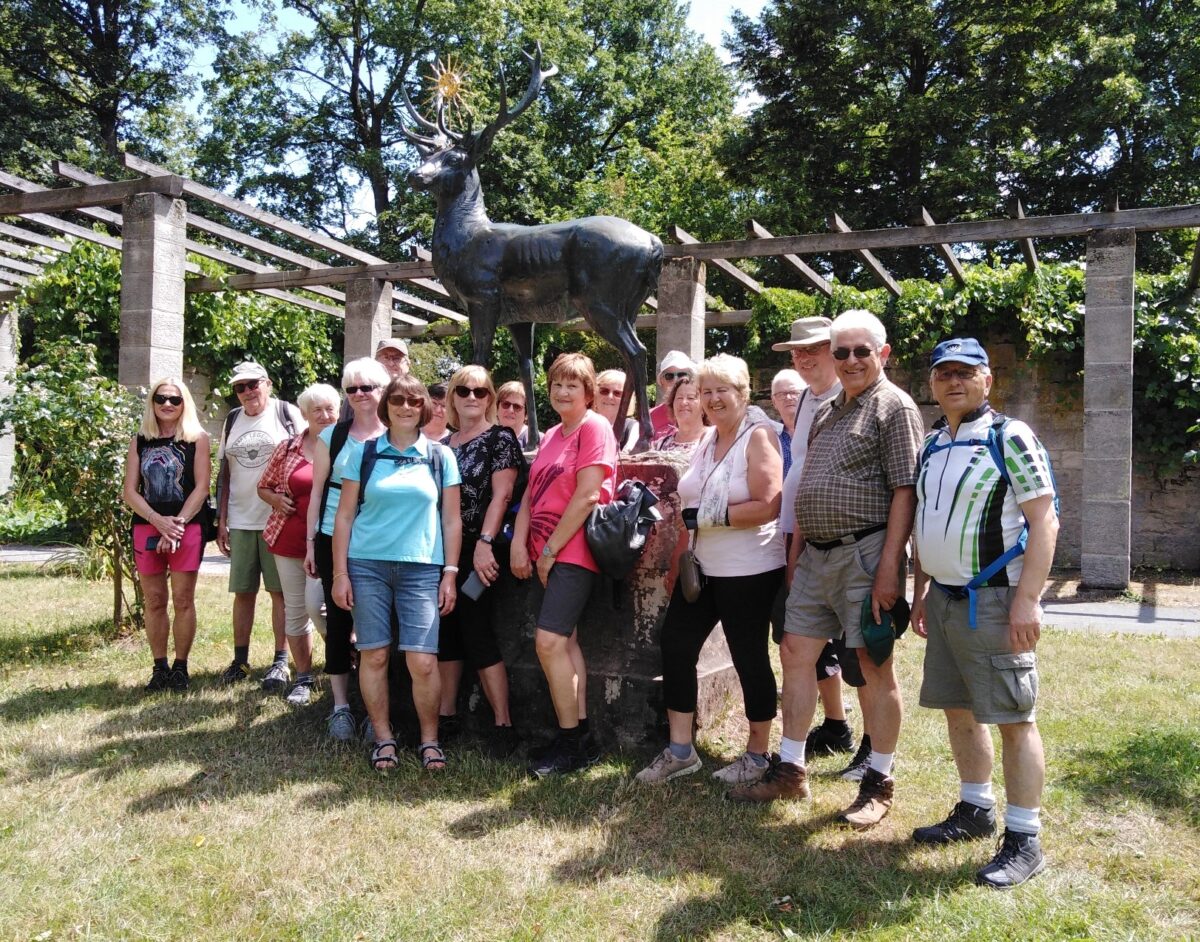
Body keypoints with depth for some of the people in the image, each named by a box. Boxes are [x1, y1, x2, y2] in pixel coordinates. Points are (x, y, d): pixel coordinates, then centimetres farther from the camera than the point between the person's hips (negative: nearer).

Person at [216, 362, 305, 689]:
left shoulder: (287, 413, 0)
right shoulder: (232, 420, 13)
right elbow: (225, 474, 15)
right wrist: (221, 521, 9)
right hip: (240, 521, 4)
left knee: (280, 591, 0)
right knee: (243, 591, 8)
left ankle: (280, 662, 7)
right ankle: (240, 659, 18)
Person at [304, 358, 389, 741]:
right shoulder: (332, 436, 5)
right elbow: (318, 491, 8)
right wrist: (311, 541, 4)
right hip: (335, 540, 1)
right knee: (339, 619, 5)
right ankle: (341, 705, 14)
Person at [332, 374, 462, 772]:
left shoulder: (440, 456, 8)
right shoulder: (365, 453, 7)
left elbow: (451, 520, 9)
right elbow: (344, 515, 7)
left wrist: (450, 573, 2)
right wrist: (340, 573, 1)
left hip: (422, 568, -1)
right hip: (367, 565, 1)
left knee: (422, 660, -7)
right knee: (373, 655, 3)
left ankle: (429, 740, 10)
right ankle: (383, 738, 18)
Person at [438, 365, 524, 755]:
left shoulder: (500, 438, -3)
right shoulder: (444, 444, 15)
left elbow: (501, 495, -12)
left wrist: (484, 544, -20)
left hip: (479, 551, -6)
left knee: (476, 631, -8)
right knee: (446, 632, 10)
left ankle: (503, 725, -2)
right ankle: (446, 713, 22)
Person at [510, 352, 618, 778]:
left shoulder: (594, 427, -8)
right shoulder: (551, 436, 18)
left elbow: (587, 496, -16)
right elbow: (531, 494, 13)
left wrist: (551, 549, -13)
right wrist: (520, 544, -2)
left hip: (572, 551, -8)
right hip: (544, 553, 8)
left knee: (550, 641, -14)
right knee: (565, 641, 10)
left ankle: (571, 742, -3)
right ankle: (581, 735, 18)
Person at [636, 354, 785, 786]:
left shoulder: (758, 437, -11)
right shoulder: (705, 441, 11)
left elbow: (768, 506, -22)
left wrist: (708, 516, -22)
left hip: (748, 571, -8)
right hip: (702, 567, 8)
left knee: (749, 659, 4)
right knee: (675, 646, 7)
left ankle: (757, 754, 22)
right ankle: (680, 750, 19)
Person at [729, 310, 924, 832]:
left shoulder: (894, 407, -6)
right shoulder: (827, 411, 17)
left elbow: (904, 492, -13)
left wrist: (889, 568, -19)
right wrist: (797, 551, 16)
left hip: (864, 553, -8)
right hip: (816, 554, 8)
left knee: (873, 665, 1)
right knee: (796, 652, 9)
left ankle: (878, 783, 15)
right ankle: (790, 769, 20)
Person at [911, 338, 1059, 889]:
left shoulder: (1010, 438, -9)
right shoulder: (931, 444, 12)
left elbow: (1044, 521, -13)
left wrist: (1027, 599, -19)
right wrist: (921, 591, 15)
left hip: (994, 600, -7)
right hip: (944, 597, 7)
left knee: (1014, 718, -1)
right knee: (957, 708, 15)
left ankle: (1024, 841, 9)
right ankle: (976, 811, 31)